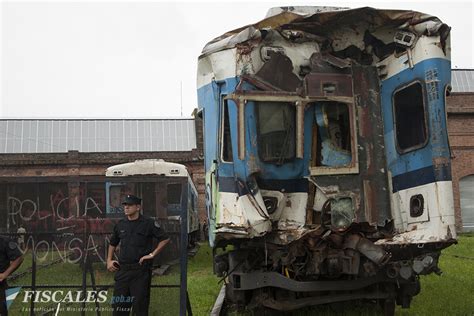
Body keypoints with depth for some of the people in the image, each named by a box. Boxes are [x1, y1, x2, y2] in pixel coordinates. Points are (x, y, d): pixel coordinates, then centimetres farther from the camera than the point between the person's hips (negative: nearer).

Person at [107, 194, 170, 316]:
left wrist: (152, 254, -9)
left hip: (141, 270, -5)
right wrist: (109, 260, 13)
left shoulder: (148, 223, -4)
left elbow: (165, 239, -4)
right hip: (122, 269, 5)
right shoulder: (120, 224, 11)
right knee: (118, 303, 7)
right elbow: (113, 243, 24)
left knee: (140, 305, -1)